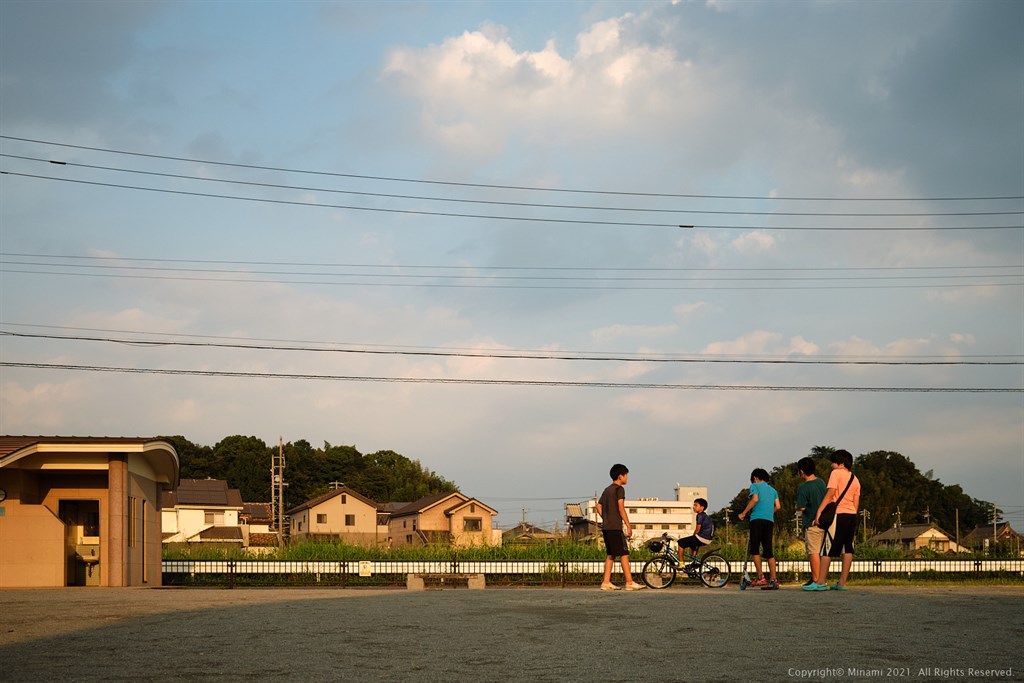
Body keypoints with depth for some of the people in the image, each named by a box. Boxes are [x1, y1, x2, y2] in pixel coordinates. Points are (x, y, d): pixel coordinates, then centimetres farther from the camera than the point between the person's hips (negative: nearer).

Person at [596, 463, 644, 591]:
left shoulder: (607, 489, 18)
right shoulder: (619, 489, -7)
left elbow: (599, 506, 17)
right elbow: (621, 508, -15)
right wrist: (628, 525, -14)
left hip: (606, 527, 9)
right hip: (615, 527, -9)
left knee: (610, 555, 10)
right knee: (624, 554, -7)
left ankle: (606, 582, 6)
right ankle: (629, 582, -9)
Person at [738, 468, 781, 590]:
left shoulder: (755, 486, 7)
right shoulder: (773, 490, 23)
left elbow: (755, 499, -10)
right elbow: (777, 506, 12)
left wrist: (744, 513, -4)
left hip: (757, 519, -5)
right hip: (770, 520, 5)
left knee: (755, 549, -1)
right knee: (769, 551, 5)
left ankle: (761, 577, -11)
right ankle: (774, 580, -2)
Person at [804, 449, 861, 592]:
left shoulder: (836, 473, -2)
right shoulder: (855, 479, 19)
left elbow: (830, 494, -12)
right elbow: (856, 502, 15)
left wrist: (819, 512, -15)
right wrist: (852, 518, 17)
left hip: (838, 514, -7)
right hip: (852, 515, 7)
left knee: (827, 549, -7)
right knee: (847, 549, 5)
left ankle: (821, 582, -11)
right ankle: (842, 582, 3)